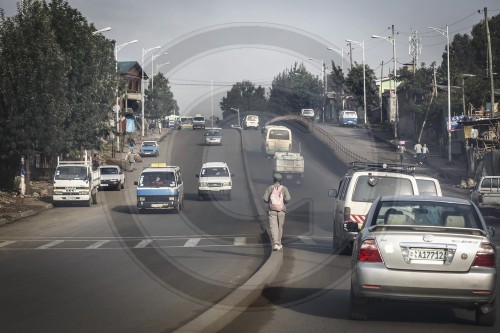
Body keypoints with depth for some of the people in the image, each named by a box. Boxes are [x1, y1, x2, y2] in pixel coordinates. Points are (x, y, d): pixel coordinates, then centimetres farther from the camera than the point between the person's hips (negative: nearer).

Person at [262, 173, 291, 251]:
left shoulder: (270, 188, 0)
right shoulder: (284, 188, -1)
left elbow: (265, 198, -6)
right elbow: (288, 198, -12)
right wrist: (284, 202, 10)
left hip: (272, 210, -1)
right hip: (281, 210, 1)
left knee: (273, 227, -7)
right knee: (280, 227, 16)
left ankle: (275, 244, -25)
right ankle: (279, 244, 25)